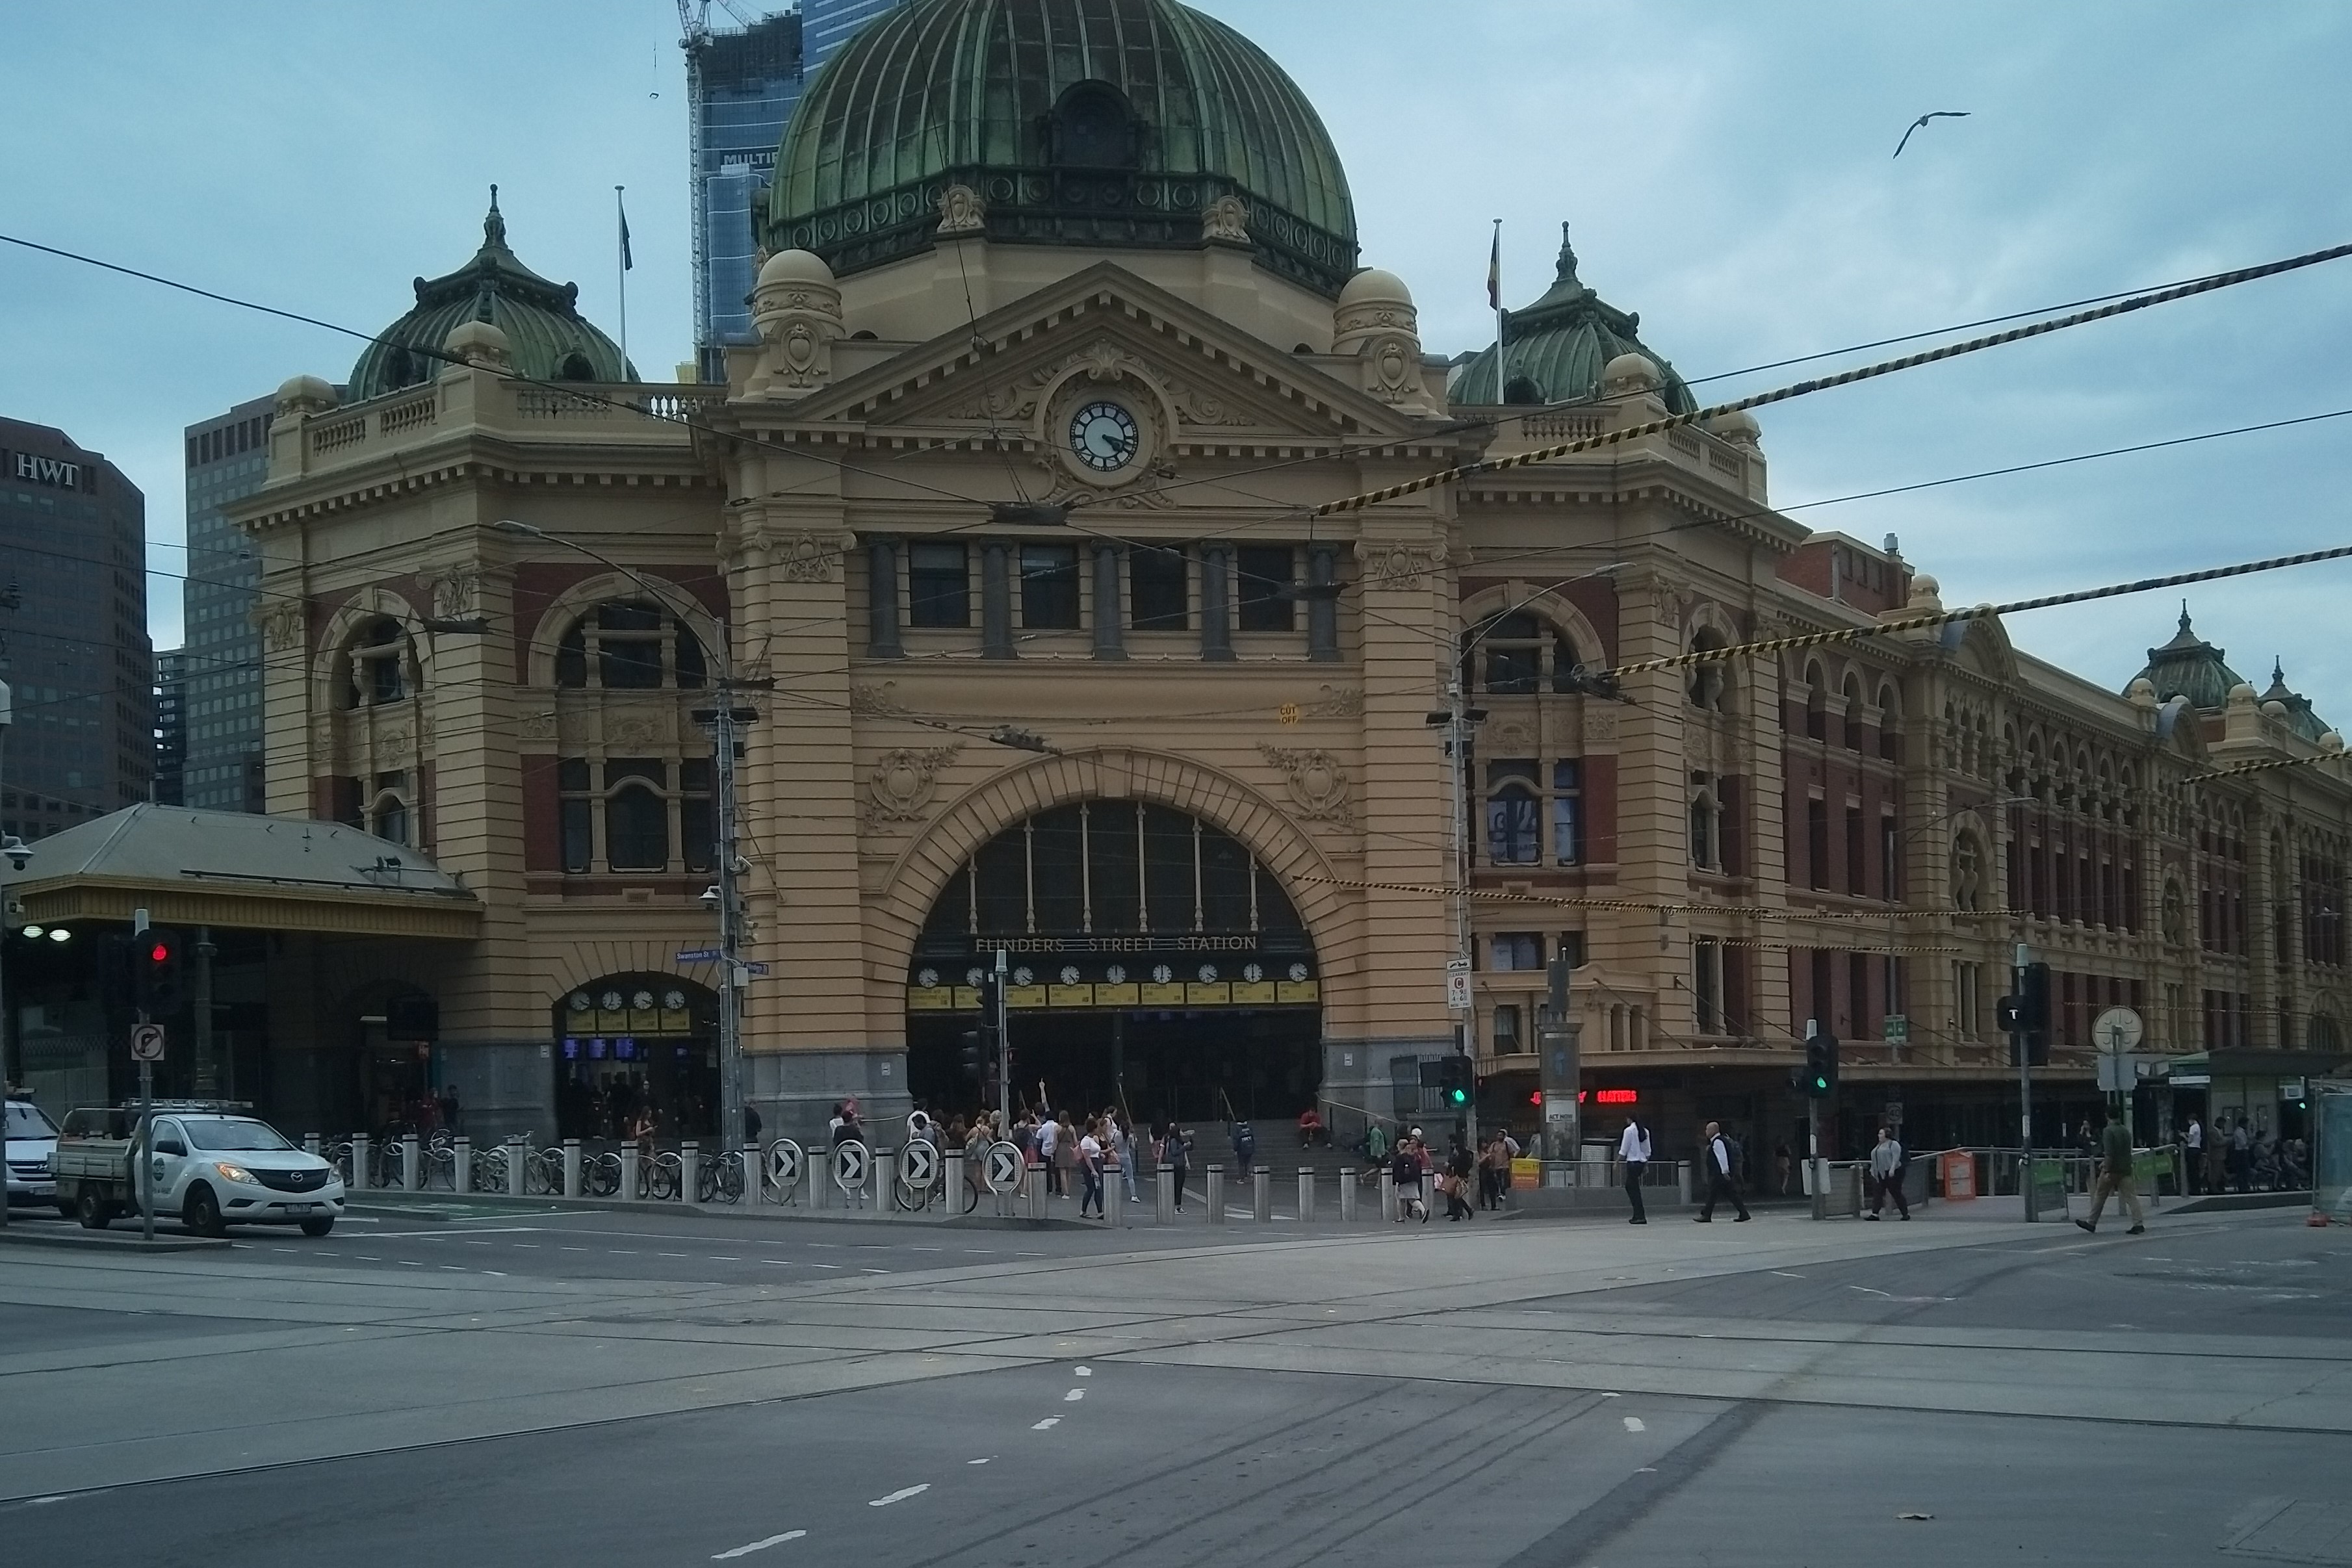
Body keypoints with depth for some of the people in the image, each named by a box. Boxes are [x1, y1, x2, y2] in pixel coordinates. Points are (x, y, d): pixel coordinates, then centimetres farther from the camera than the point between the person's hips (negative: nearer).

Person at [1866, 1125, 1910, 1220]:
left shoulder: (1893, 1144, -5)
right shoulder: (1879, 1145, 20)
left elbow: (1896, 1157, -16)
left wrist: (1892, 1169, -26)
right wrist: (1873, 1170, 20)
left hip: (1891, 1174, -8)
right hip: (1879, 1174, 8)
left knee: (1896, 1194, 0)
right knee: (1877, 1193, -4)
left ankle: (1906, 1214, 11)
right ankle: (1875, 1214, -10)